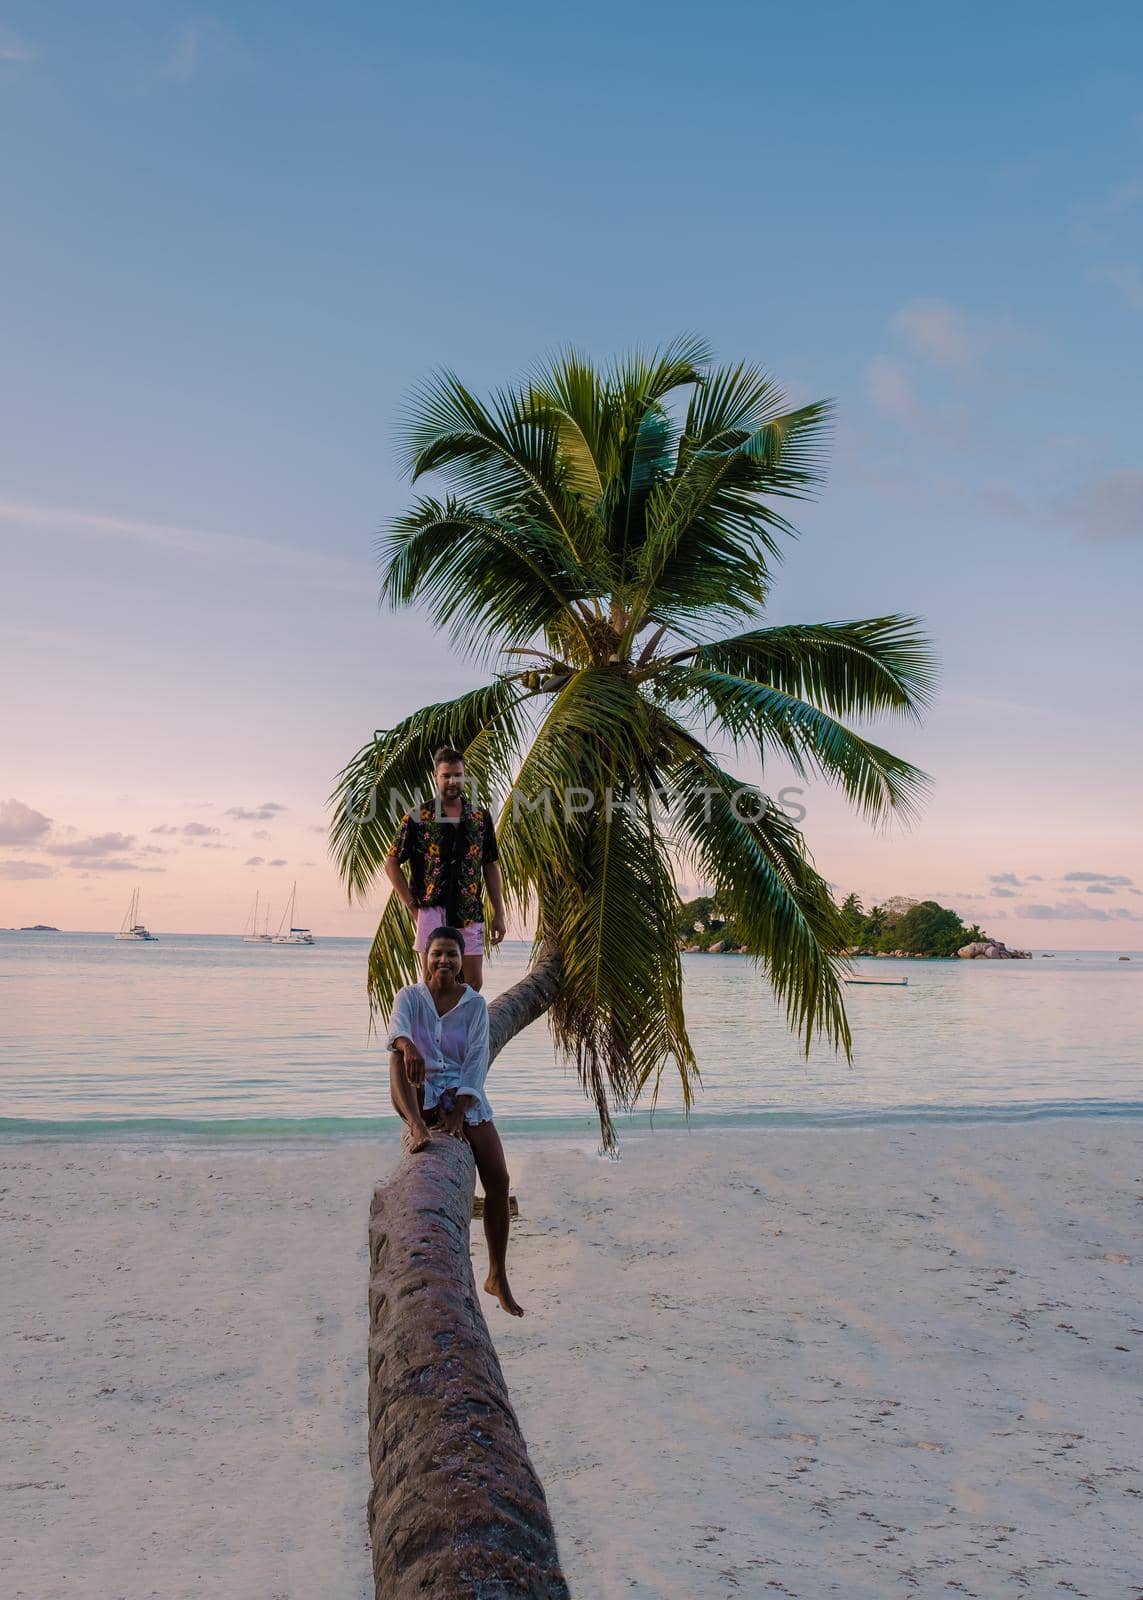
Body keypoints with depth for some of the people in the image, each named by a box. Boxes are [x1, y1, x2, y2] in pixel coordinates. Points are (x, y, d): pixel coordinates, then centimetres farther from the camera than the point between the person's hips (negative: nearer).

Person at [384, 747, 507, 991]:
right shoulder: (417, 817, 0)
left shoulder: (481, 817, 10)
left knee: (474, 984, 5)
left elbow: (491, 867, 14)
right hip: (432, 909, -3)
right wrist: (413, 906, -3)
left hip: (470, 913, 3)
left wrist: (499, 913, 9)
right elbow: (391, 863, 3)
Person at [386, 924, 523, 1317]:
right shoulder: (410, 995, 0)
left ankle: (497, 1277, 2)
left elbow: (476, 1060, -6)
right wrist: (407, 1046, -49)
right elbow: (397, 1026, -24)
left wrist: (460, 1112, -19)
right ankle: (418, 1127, -47)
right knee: (398, 1057, -32)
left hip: (465, 1095, 1)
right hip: (423, 1093, 0)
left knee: (498, 1178, -12)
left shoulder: (475, 1003, 1)